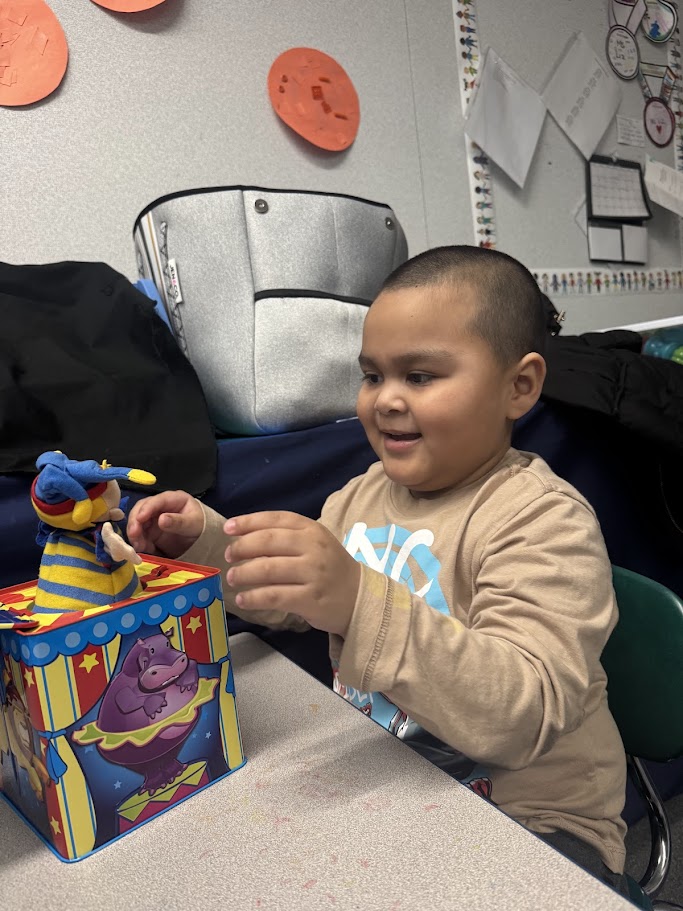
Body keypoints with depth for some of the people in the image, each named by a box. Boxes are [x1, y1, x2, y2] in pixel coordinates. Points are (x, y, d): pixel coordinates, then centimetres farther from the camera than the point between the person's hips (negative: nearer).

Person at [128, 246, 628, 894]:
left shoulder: (545, 520, -21)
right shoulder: (368, 490, 2)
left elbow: (525, 717, -32)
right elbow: (288, 605, 12)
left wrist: (362, 604, -45)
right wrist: (205, 541, -5)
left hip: (526, 819, -5)